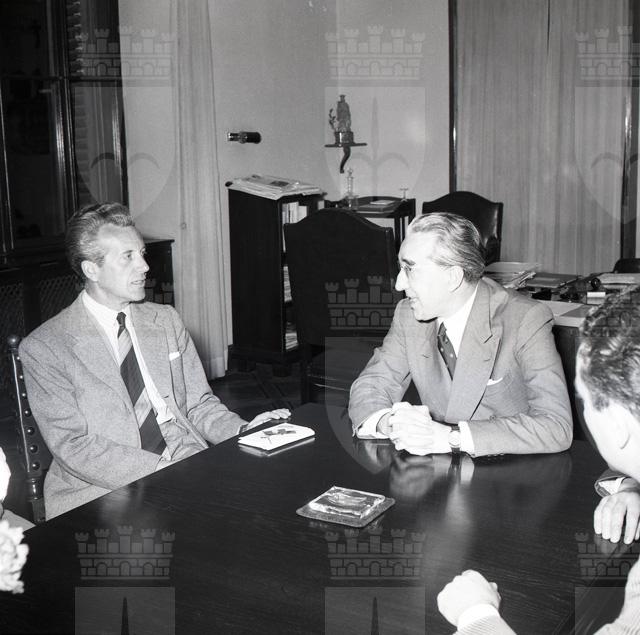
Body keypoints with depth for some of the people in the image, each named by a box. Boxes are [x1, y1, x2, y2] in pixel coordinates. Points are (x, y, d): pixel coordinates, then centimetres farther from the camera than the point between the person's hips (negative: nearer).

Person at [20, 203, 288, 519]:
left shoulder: (166, 320, 13)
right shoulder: (43, 348, -4)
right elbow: (74, 446, -11)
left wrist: (244, 431, -5)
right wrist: (164, 470, -21)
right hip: (103, 492, -5)